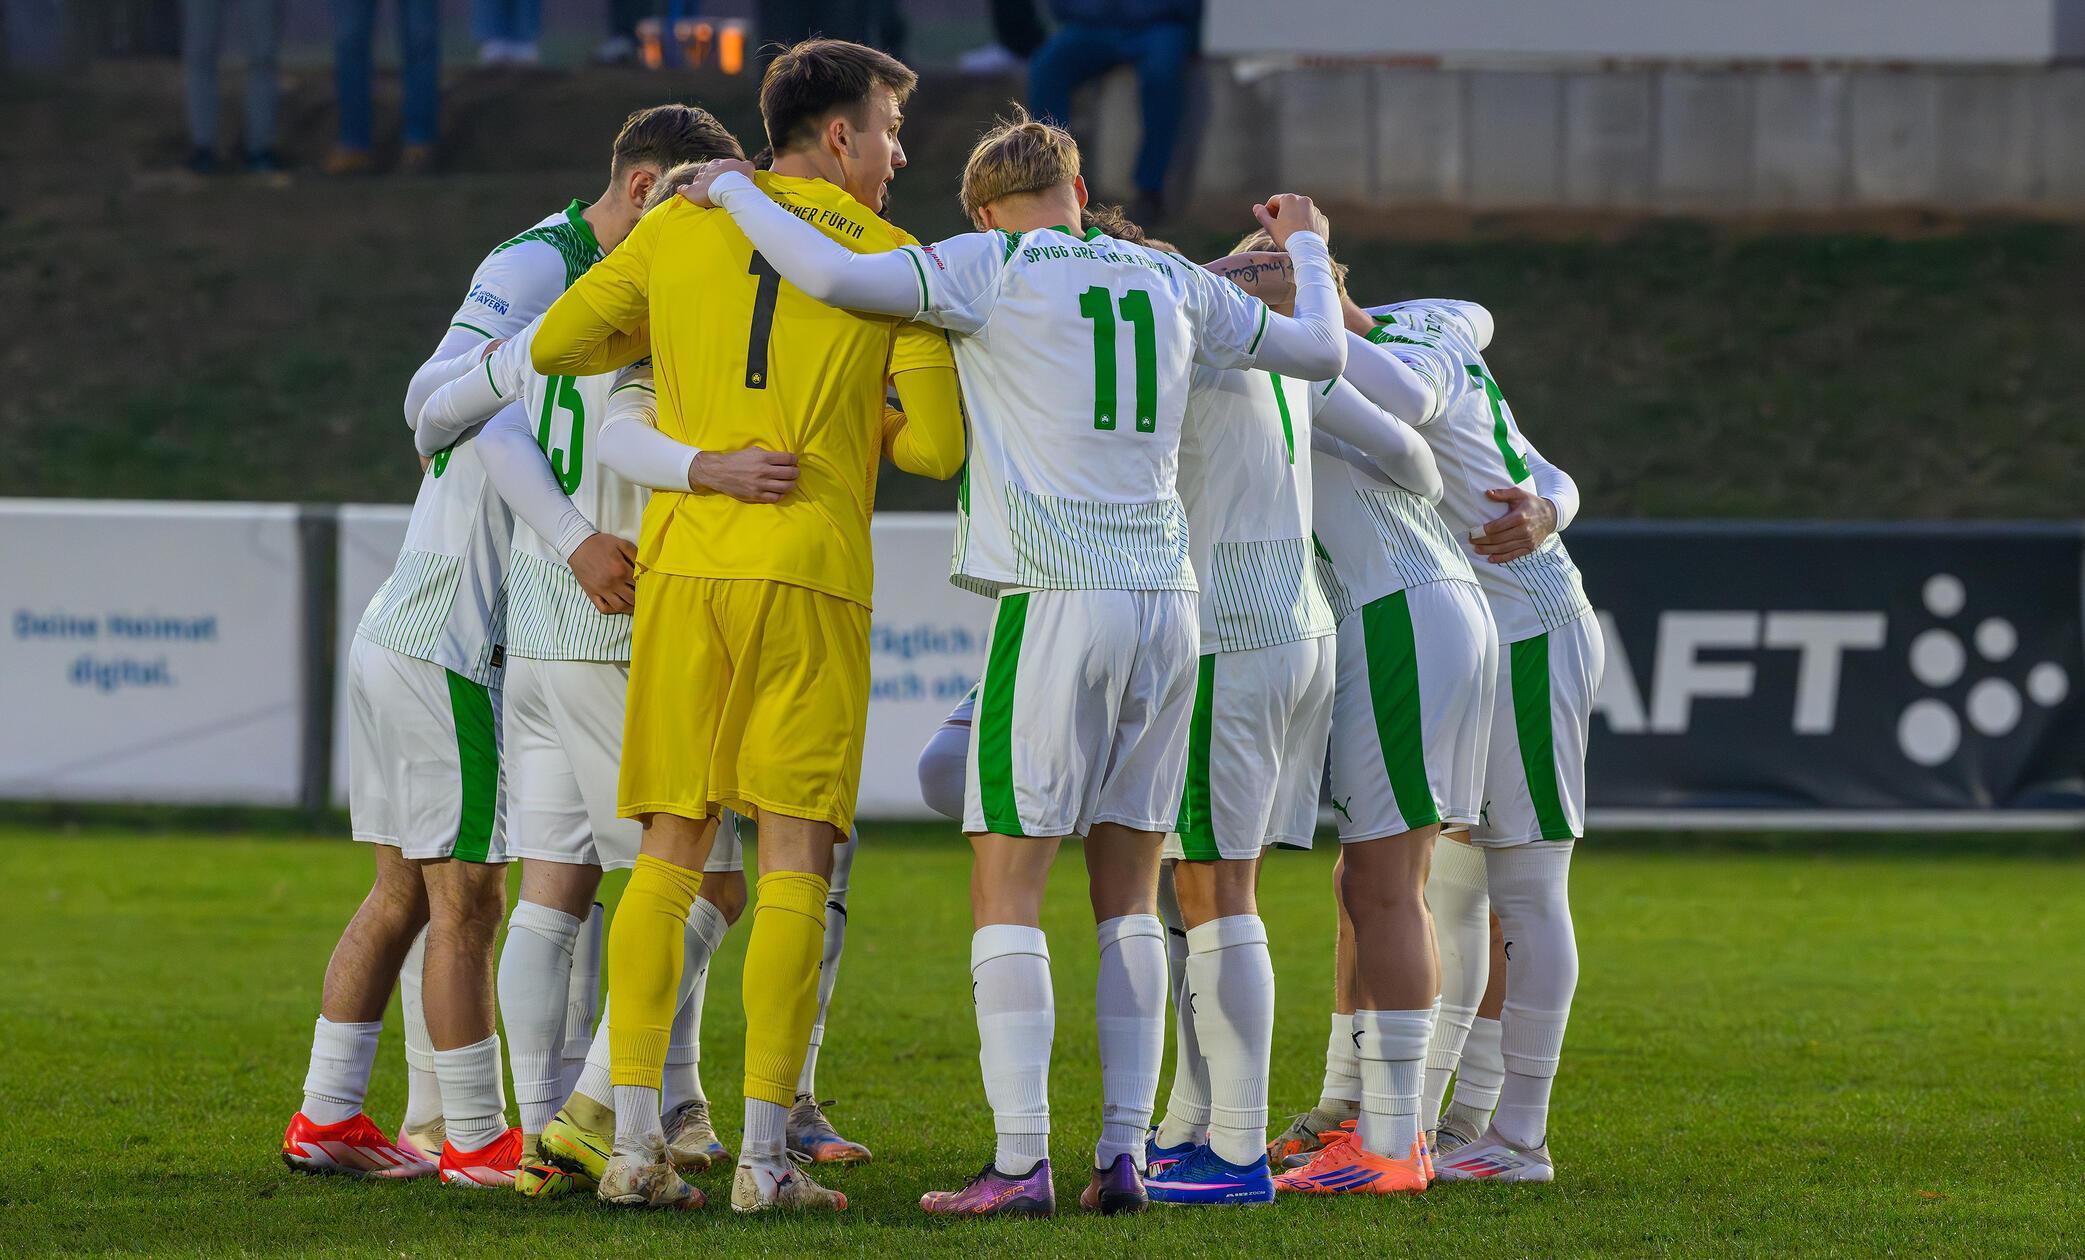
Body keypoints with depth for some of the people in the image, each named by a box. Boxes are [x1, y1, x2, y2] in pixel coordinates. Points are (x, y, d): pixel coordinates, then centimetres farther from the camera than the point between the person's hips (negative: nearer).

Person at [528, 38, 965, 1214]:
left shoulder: (680, 230, 9)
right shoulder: (894, 262, 2)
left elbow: (553, 344, 15)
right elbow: (938, 446, -1)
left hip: (685, 566, 3)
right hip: (811, 579, -3)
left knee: (669, 856, 8)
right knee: (795, 863, -2)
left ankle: (635, 1132, 0)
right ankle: (766, 1152, -7)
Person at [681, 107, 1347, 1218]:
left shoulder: (987, 269, -2)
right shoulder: (1171, 282, 12)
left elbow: (830, 276, -15)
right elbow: (1319, 353, 23)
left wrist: (731, 190, 1)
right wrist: (1307, 250, 43)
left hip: (1051, 605, -5)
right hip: (1165, 598, 5)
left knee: (1006, 889, -2)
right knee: (1129, 903, 10)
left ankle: (1021, 1161, -10)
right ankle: (1123, 1152, 4)